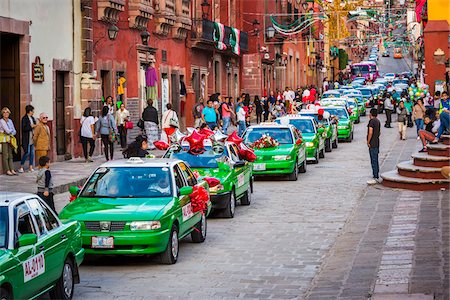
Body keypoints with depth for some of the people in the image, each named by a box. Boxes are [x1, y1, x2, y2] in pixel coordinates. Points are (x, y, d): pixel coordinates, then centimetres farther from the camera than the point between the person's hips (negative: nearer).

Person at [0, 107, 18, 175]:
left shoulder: (10, 121, 13)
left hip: (9, 139, 7)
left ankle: (12, 169, 6)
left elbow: (14, 131, 12)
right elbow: (7, 130, -15)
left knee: (10, 155, 6)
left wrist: (10, 131, -6)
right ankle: (7, 170, -4)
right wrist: (11, 130, 4)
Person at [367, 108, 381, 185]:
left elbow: (370, 133, -21)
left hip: (372, 144, -10)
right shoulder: (378, 121, 14)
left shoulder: (372, 121, -15)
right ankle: (377, 177, 18)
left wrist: (368, 142, -14)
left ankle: (375, 178, -8)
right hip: (377, 143, 10)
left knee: (374, 161, -8)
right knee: (375, 161, 14)